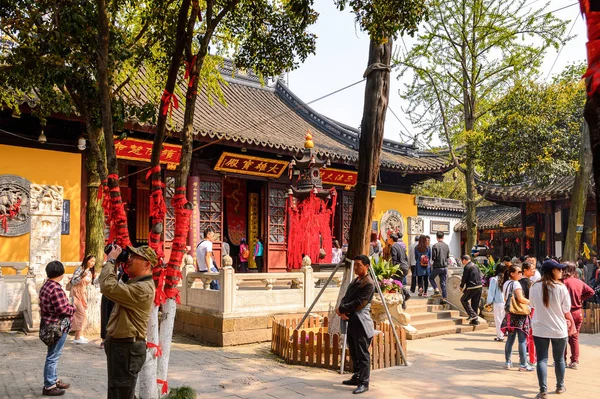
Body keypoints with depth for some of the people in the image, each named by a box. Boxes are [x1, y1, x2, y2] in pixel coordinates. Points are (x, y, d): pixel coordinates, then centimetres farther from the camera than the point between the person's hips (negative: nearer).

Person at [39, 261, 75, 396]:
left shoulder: (45, 286, 9)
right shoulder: (56, 288, -23)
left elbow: (44, 306, 14)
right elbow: (62, 309, -25)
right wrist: (73, 308, -7)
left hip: (49, 325, 10)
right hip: (57, 327, -10)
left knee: (53, 355, 20)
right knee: (53, 357, -2)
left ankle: (54, 380, 32)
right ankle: (49, 387, 6)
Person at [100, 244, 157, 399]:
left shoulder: (143, 288, -24)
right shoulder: (133, 282, 12)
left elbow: (108, 287, -32)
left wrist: (111, 260, -18)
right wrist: (114, 263, 5)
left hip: (127, 348, -11)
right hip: (119, 345, 11)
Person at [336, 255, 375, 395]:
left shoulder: (368, 283, -13)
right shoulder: (354, 281, 16)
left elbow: (359, 303, -19)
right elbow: (345, 298, 11)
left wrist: (341, 309, -12)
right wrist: (342, 311, -8)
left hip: (361, 323, -9)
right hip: (351, 321, 9)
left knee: (362, 354, -4)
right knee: (354, 353, 17)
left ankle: (364, 383, 2)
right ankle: (356, 378, 28)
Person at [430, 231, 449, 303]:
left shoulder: (435, 246, -14)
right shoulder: (446, 246, 2)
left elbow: (433, 257, -13)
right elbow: (448, 256, 10)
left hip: (437, 266, -4)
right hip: (445, 267, 4)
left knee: (431, 278, 18)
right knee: (443, 283, 10)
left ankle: (436, 289, -3)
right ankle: (444, 298, 9)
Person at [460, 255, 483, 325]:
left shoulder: (467, 267, -10)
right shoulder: (475, 266, 15)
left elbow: (464, 278, -8)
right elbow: (480, 276, 19)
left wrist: (461, 286, 7)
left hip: (472, 288, -8)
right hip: (479, 287, 8)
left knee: (463, 299, 7)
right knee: (475, 304, 13)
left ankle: (472, 314, -4)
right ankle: (475, 320, 17)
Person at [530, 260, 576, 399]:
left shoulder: (534, 287, -5)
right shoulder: (561, 287, -14)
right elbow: (566, 311, -7)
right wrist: (570, 322, 12)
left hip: (540, 329, 1)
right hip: (559, 329, -1)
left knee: (542, 360, 5)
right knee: (559, 359, 17)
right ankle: (560, 386, 33)